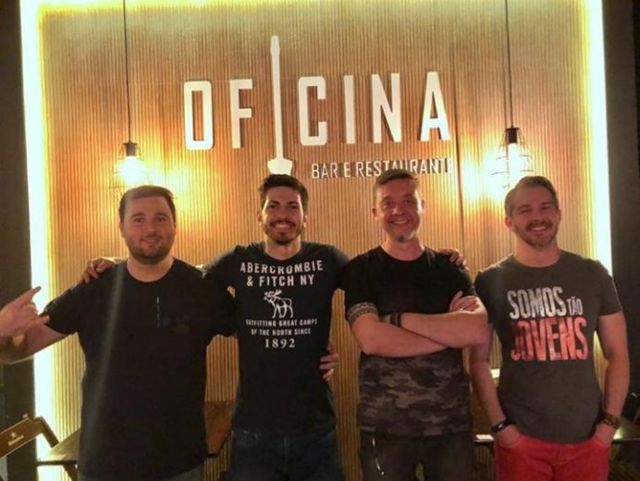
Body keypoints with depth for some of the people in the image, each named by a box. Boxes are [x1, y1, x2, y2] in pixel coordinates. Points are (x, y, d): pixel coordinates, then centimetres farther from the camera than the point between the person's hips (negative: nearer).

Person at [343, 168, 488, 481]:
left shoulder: (449, 269, 3)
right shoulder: (361, 270, -4)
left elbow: (477, 331, -13)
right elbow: (371, 339, -19)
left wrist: (397, 318, -17)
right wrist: (449, 330, -13)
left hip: (452, 423, 3)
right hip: (385, 427, -2)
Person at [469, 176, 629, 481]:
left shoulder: (593, 275, 2)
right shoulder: (490, 282, -3)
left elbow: (618, 354, 4)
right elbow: (478, 360, -2)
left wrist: (609, 422, -3)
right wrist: (499, 425, -8)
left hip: (587, 438, 2)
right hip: (521, 437, -1)